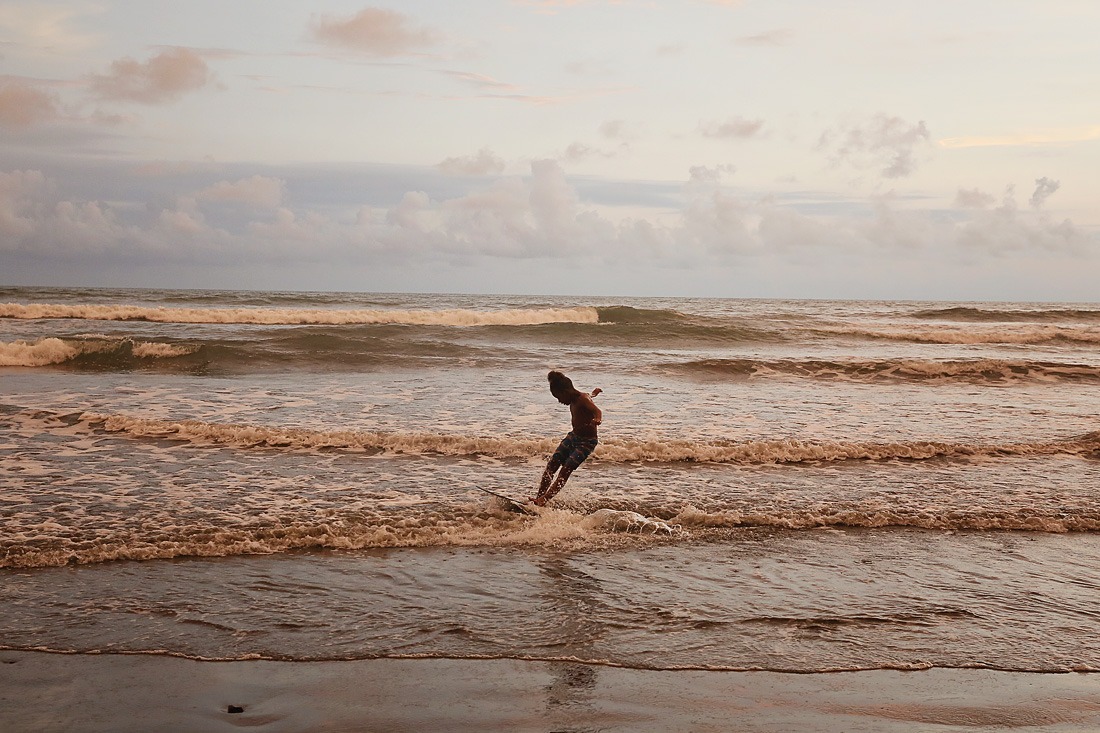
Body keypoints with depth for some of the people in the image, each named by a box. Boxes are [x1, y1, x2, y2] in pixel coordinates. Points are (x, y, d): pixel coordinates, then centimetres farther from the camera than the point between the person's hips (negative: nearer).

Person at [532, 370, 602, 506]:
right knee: (551, 466, 1)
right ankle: (538, 497, 3)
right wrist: (593, 393, 47)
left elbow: (597, 410, -42)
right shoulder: (574, 399, 2)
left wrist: (597, 419, -66)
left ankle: (544, 500, -22)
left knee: (565, 470, -19)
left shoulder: (583, 400, -24)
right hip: (573, 436, 9)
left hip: (587, 442, -9)